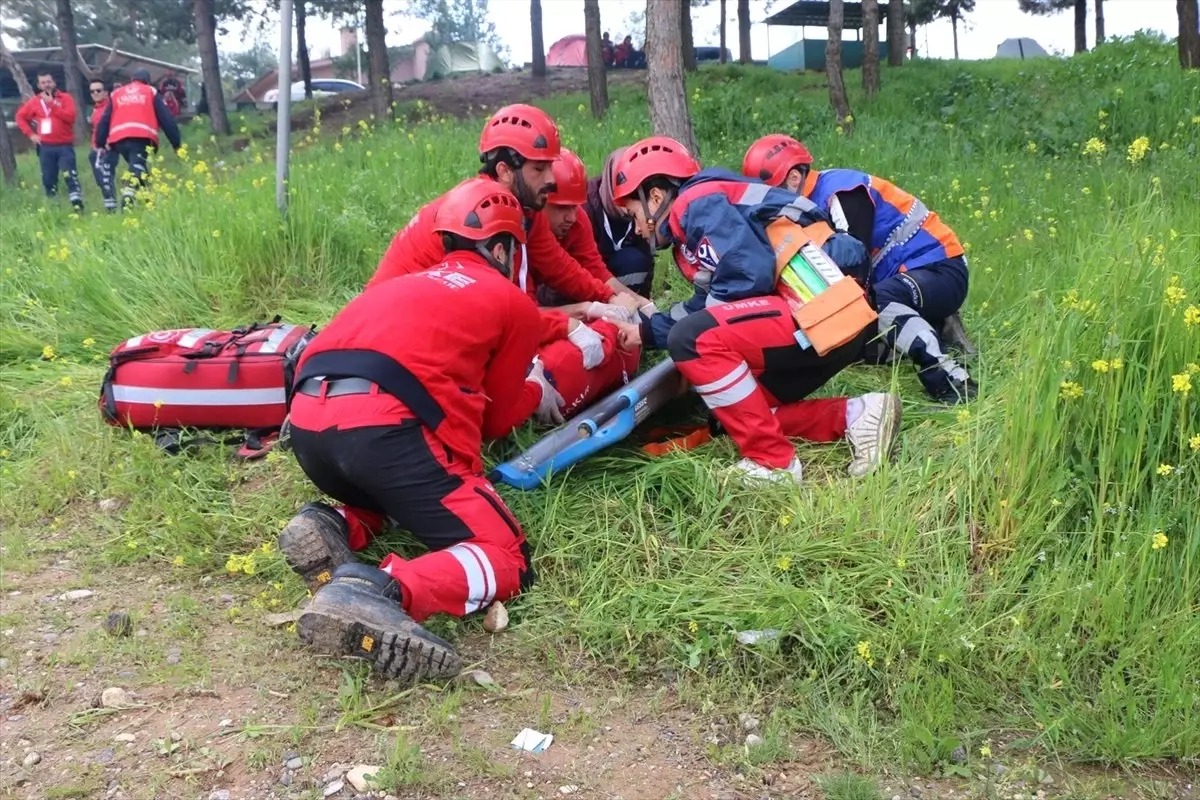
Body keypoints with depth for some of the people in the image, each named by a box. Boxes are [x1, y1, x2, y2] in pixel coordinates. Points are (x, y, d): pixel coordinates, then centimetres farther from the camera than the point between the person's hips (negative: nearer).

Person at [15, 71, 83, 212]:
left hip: (65, 146, -3)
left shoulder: (65, 98, 1)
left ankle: (77, 205, -18)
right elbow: (20, 117, 15)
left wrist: (52, 104, -14)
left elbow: (70, 116, -14)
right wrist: (30, 134, 4)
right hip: (45, 147, 3)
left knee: (70, 175, -14)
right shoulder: (34, 101, 8)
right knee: (48, 179, 5)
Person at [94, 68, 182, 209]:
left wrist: (100, 144, 23)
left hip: (119, 138, 4)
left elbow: (104, 121, 22)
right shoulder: (151, 92, 19)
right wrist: (176, 143, 13)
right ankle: (128, 196, -38)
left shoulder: (116, 94, 28)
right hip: (142, 137, -4)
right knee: (137, 169, -16)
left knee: (138, 169, 18)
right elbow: (166, 119, 13)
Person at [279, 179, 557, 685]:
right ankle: (382, 592, -28)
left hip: (307, 422, 7)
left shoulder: (408, 283, 33)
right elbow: (496, 420, 21)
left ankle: (332, 529, 5)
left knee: (398, 493, 36)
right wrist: (536, 388, 41)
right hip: (381, 425, -7)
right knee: (506, 561, -1)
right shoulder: (514, 303, 17)